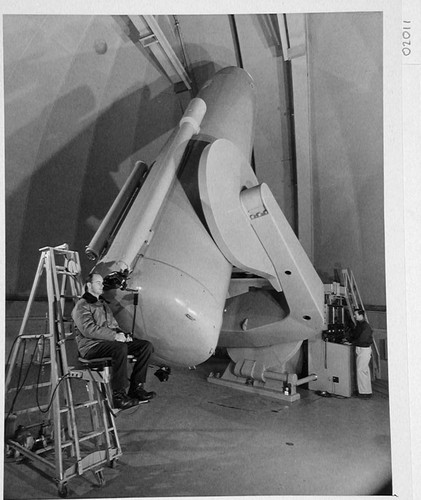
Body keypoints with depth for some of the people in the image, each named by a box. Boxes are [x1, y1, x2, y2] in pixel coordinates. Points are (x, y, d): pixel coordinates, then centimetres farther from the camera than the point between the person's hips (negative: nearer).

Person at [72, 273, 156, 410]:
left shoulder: (103, 303, 24)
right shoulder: (82, 306, -4)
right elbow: (89, 330, -18)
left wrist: (122, 334, 2)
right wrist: (114, 336, -24)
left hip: (110, 340, 8)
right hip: (91, 346, -8)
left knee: (146, 345, -9)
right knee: (120, 348, -39)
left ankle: (136, 388, -10)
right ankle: (118, 396, -29)